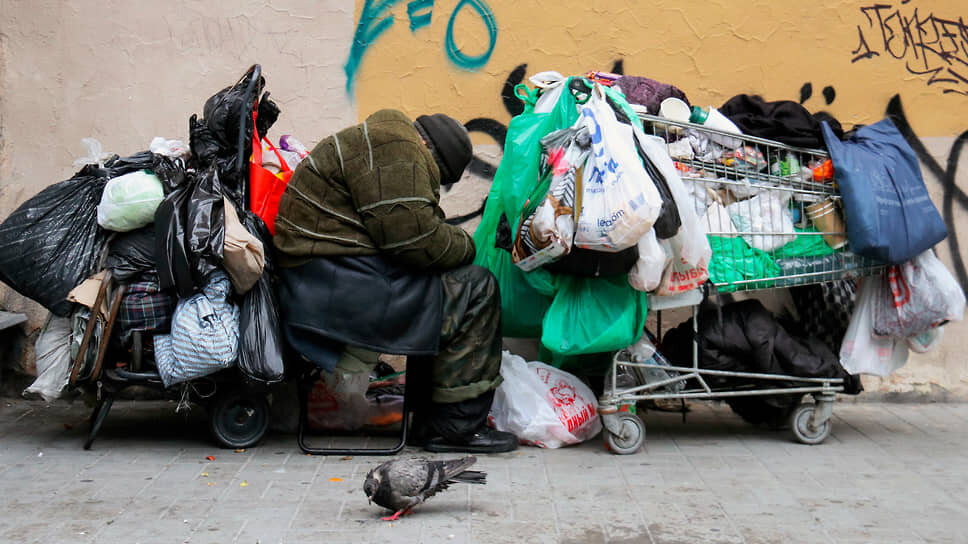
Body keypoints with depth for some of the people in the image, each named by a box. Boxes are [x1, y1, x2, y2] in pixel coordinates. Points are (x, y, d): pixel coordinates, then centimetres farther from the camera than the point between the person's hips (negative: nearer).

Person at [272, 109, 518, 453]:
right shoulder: (395, 147, -11)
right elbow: (414, 237, -18)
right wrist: (465, 244, 0)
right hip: (340, 291, -11)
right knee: (475, 289, -8)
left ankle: (429, 419, 14)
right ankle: (457, 427, -3)